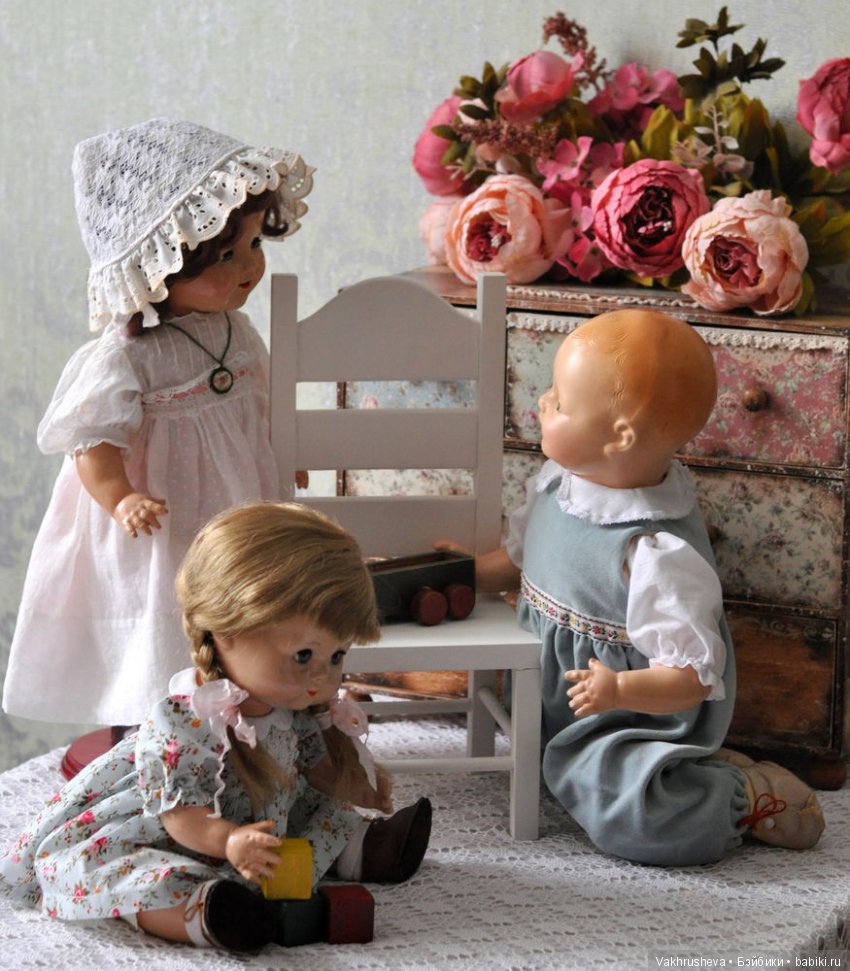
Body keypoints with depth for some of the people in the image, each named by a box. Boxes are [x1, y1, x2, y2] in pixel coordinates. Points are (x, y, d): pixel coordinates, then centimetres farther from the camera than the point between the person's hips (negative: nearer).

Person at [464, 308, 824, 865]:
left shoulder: (661, 554, -29)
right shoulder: (559, 484, -3)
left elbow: (692, 676, -26)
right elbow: (521, 557, 18)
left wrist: (620, 690, -42)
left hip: (638, 718, -10)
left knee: (623, 810, -30)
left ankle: (745, 794, -3)